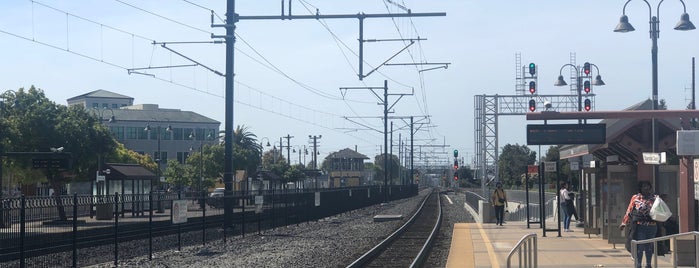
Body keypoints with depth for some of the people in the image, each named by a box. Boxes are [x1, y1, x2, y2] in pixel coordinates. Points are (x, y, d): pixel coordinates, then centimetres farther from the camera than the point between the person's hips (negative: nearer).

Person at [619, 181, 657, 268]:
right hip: (639, 226, -3)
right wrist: (624, 223, 4)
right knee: (639, 247, -6)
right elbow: (629, 211, 5)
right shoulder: (635, 198, 2)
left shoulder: (655, 198, 8)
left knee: (649, 247, 13)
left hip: (652, 226, 3)